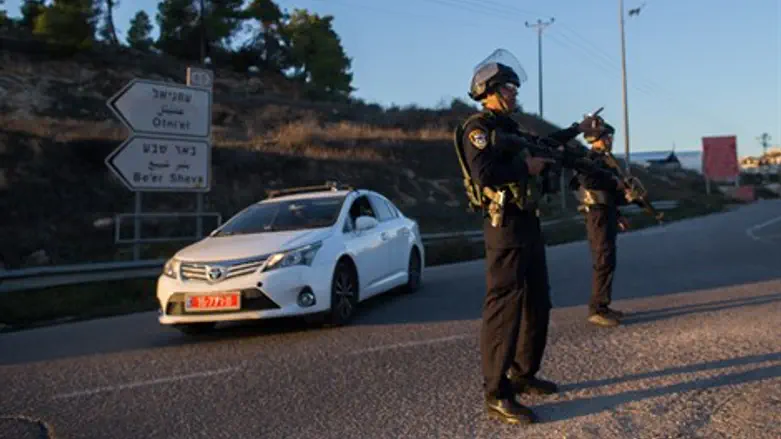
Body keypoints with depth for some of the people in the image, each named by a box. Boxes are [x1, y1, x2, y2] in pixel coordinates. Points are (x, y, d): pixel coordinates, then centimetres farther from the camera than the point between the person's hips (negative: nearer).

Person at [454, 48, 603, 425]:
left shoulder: (509, 127, 18)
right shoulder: (478, 127, -11)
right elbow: (484, 174, -26)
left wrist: (576, 130, 42)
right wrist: (526, 167, -15)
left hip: (529, 224, 10)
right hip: (505, 227, -10)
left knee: (537, 305, 17)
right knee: (504, 309, -9)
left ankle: (523, 374, 30)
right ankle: (497, 396, -3)